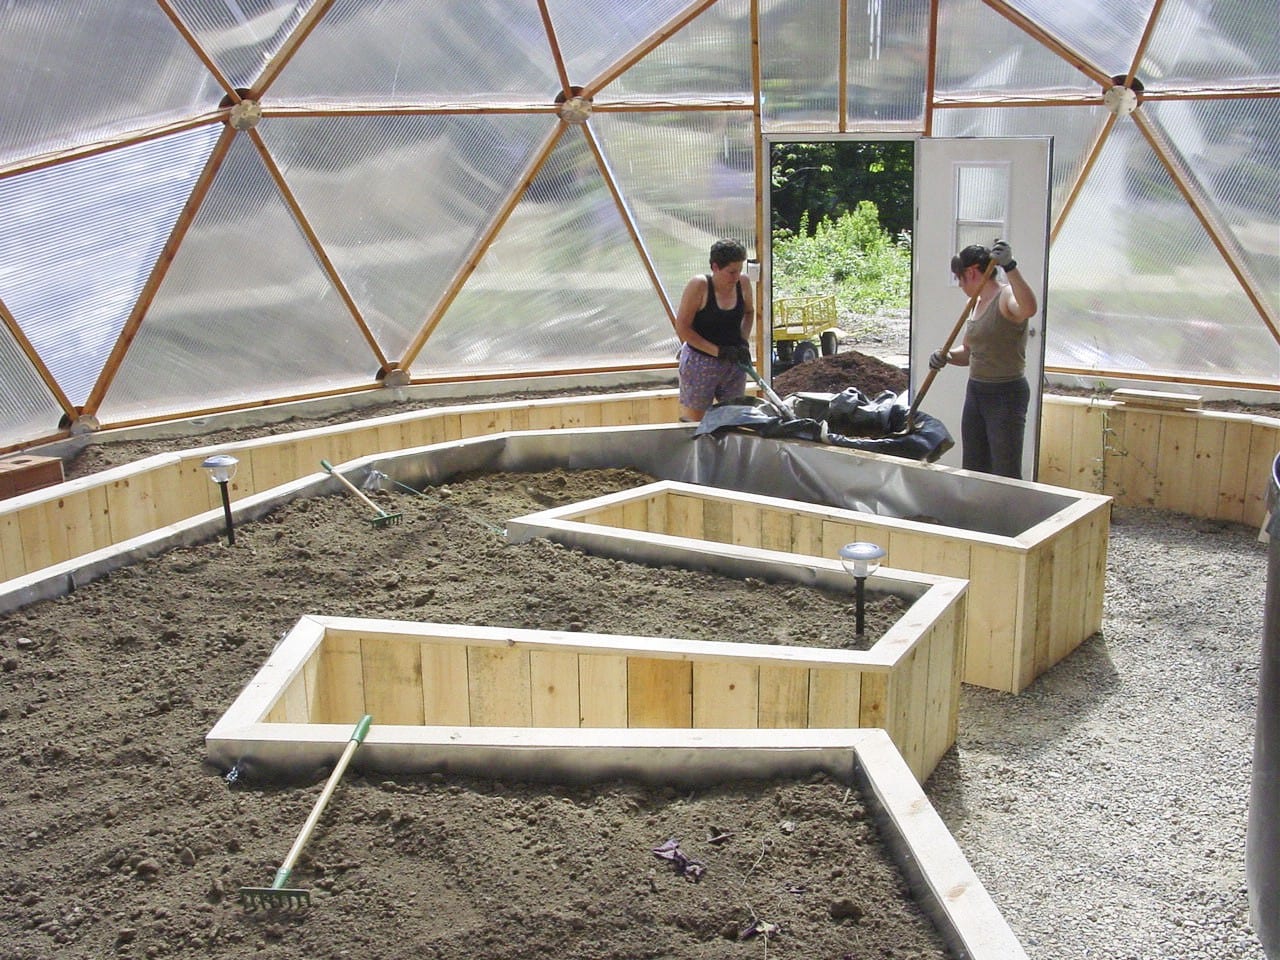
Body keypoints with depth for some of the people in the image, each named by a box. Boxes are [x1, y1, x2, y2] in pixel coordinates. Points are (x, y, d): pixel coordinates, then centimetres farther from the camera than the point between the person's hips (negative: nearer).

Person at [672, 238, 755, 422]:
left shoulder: (743, 283, -4)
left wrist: (744, 342, 0)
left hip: (734, 363, 5)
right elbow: (682, 328, -15)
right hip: (700, 363, -5)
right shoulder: (699, 285, -17)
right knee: (693, 423, -1)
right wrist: (718, 350, -19)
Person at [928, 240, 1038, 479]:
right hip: (976, 391, 9)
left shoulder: (1007, 297, -13)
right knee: (973, 472, 12)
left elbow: (1029, 308, -37)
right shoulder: (977, 304, 13)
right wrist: (946, 356, 2)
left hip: (1006, 394, -9)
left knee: (1006, 476, -9)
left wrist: (1010, 267, -45)